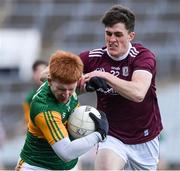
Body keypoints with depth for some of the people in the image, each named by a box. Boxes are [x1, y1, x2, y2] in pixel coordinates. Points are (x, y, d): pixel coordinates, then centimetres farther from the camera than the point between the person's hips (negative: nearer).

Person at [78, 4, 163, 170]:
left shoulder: (143, 56, -15)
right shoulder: (93, 57, -7)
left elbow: (138, 93, -33)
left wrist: (104, 76, -38)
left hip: (145, 140, 0)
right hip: (112, 137, 0)